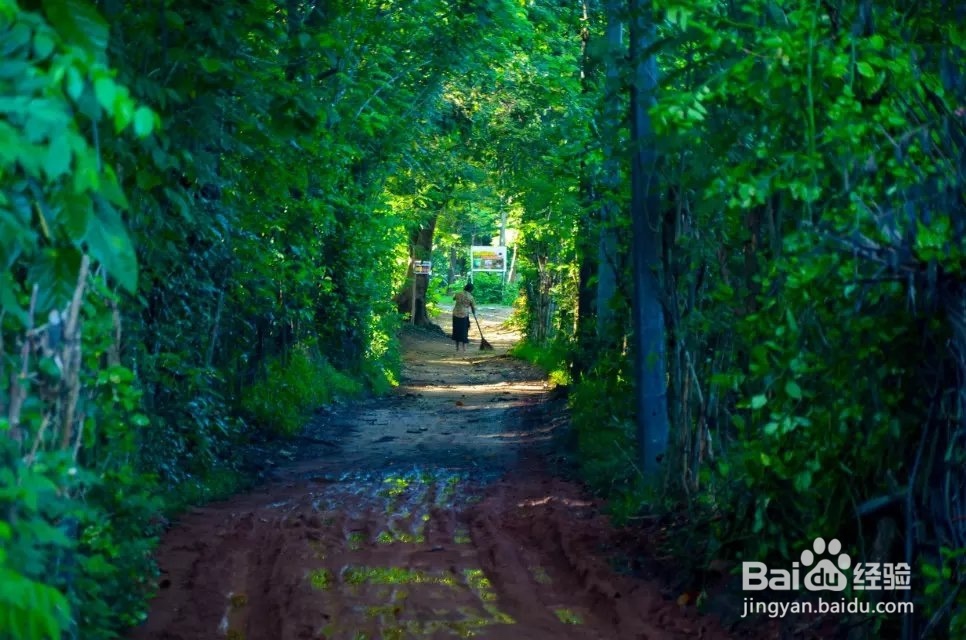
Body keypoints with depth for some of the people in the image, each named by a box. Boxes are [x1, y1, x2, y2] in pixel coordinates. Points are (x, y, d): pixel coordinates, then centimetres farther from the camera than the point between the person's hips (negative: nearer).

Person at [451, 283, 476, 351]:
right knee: (464, 330, 6)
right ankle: (464, 347, 4)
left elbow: (453, 298, 21)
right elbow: (473, 307, 0)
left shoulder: (459, 294, 0)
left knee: (456, 330, 13)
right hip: (464, 315, -3)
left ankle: (457, 347, 17)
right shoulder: (470, 297, -8)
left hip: (456, 314, 3)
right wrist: (474, 312, 21)